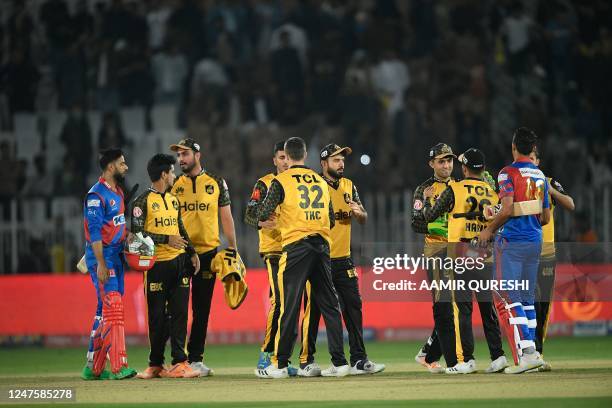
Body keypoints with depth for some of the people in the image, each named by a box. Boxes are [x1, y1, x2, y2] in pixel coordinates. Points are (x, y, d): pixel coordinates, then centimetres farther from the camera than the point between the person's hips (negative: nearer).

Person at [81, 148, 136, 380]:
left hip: (117, 256, 9)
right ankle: (118, 367, -18)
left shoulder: (118, 193, 16)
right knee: (113, 308, -14)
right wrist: (101, 264, -23)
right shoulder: (96, 195, -13)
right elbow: (95, 231, -18)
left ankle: (93, 368, 12)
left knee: (105, 312, 9)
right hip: (102, 257, -9)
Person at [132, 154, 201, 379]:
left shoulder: (173, 199, 17)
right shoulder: (143, 202, -5)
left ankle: (179, 362, -3)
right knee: (158, 316, 0)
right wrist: (166, 239, -17)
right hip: (157, 265, -6)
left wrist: (192, 252, 14)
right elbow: (137, 233, -12)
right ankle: (155, 364, 10)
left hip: (179, 261, 6)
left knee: (179, 313, -1)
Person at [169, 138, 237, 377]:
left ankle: (195, 359, 9)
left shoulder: (217, 183, 8)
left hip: (208, 252, 1)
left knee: (202, 309, 4)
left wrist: (233, 250, 4)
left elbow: (226, 218, 9)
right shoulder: (173, 185, 7)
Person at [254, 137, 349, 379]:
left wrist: (266, 217, 16)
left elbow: (262, 215, -7)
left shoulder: (282, 181, -3)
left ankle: (281, 365, -2)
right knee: (329, 304, 8)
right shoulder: (321, 182, 14)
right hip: (322, 245, 5)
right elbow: (331, 220, 16)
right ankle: (339, 362, 5)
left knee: (290, 305, -3)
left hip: (296, 247, -5)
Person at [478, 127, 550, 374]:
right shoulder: (540, 175, 12)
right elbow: (546, 217, 13)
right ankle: (530, 351, 13)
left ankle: (527, 352, -19)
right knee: (527, 298, 13)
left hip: (511, 241, -7)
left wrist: (490, 230, -6)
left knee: (511, 298, -7)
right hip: (535, 242, 7)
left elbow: (507, 208, -20)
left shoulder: (508, 173, -9)